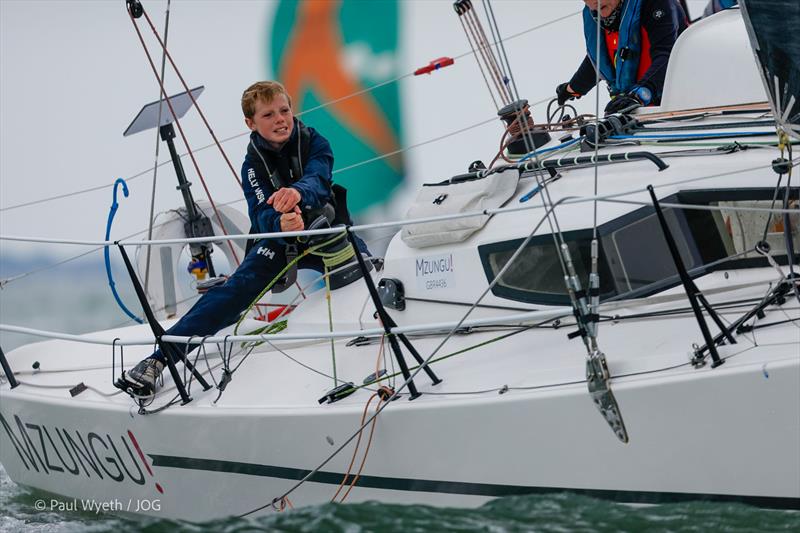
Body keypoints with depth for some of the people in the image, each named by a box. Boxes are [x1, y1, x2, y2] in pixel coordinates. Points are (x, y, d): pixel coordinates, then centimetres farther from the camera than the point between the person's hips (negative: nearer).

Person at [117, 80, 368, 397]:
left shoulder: (313, 142, -10)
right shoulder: (254, 164, -9)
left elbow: (318, 181, -31)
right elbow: (263, 217, -24)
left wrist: (298, 191, -56)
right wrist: (281, 224, -50)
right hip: (280, 240, -1)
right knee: (237, 289, -23)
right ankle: (158, 359, -31)